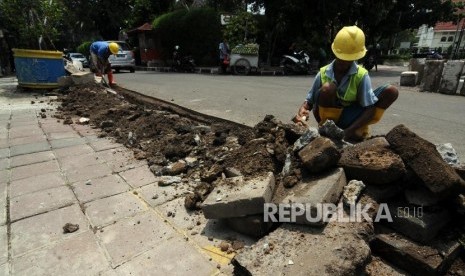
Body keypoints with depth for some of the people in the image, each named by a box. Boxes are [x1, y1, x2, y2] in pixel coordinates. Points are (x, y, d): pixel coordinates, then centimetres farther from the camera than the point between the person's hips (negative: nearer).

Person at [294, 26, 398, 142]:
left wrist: (350, 130, -29)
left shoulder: (361, 75, -13)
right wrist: (302, 112, -30)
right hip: (328, 119, -1)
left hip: (349, 119, 2)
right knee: (327, 88, -32)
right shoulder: (323, 73, -11)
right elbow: (309, 101, -6)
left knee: (391, 91, -14)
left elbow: (370, 109, -16)